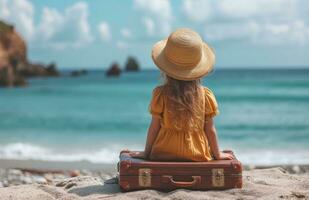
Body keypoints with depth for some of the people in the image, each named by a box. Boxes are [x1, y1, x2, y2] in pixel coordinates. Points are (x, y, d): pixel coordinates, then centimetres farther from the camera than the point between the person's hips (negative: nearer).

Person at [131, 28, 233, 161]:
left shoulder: (160, 94, -10)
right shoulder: (205, 95, -6)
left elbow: (154, 126, -2)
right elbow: (210, 129, 1)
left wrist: (147, 152, 11)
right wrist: (217, 154, 15)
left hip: (164, 155, -1)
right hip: (197, 156, 1)